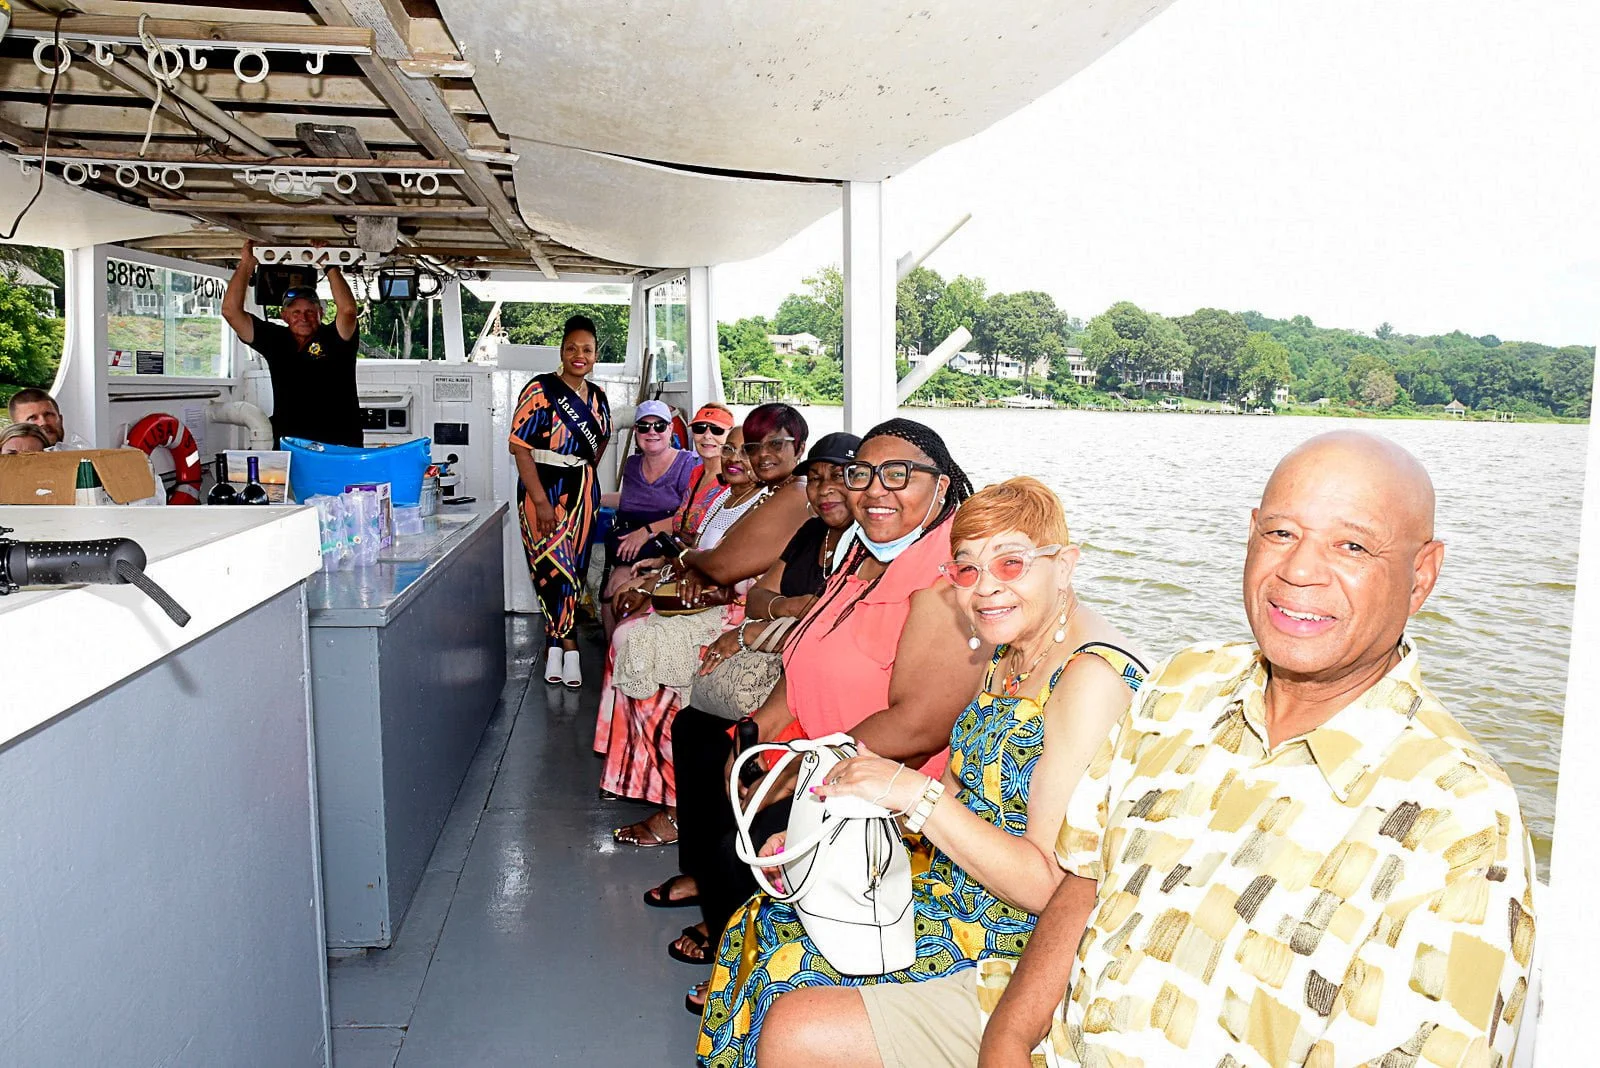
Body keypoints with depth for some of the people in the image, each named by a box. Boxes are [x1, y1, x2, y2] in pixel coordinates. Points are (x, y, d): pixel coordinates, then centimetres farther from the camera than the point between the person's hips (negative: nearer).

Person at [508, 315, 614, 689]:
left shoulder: (597, 397, 9)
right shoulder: (540, 391, -10)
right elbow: (520, 447, -14)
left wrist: (586, 474, 12)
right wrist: (541, 501, -19)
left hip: (583, 491, 6)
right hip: (543, 490, -6)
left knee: (573, 568, 8)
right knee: (556, 568, -10)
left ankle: (555, 643, 19)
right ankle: (568, 648, 0)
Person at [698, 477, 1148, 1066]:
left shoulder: (1093, 676, -24)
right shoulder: (1013, 653, 5)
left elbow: (1052, 883, -26)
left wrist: (914, 792, -28)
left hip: (1019, 928, -8)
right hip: (958, 876, 9)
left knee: (791, 965, -12)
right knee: (768, 920, 1)